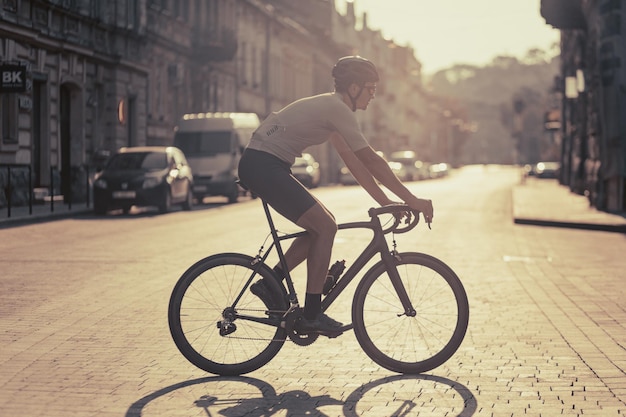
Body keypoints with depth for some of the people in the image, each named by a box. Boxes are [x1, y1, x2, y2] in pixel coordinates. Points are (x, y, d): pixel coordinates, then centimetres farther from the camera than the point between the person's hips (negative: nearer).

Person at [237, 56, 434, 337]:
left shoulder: (330, 107, 17)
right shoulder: (338, 109, -13)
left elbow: (354, 161, 17)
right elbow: (371, 160, -17)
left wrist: (384, 201, 11)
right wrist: (411, 200, -14)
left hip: (261, 166, 10)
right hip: (263, 165, -10)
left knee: (322, 225, 10)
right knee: (325, 226, -12)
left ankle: (270, 284, 15)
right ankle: (311, 315, -9)